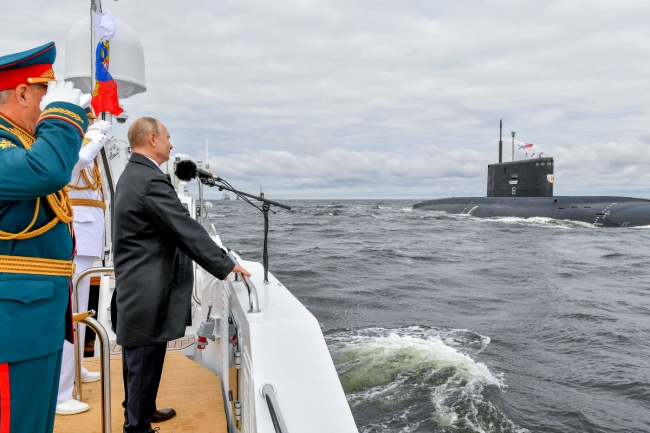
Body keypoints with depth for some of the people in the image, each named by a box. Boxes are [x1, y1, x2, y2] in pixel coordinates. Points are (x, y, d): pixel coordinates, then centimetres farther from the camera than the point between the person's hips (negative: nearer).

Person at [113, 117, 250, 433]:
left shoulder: (132, 174, 12)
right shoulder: (152, 181, -22)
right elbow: (188, 231, -24)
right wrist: (225, 266, -18)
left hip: (134, 286, 11)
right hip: (148, 289, -11)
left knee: (137, 353, 23)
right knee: (145, 358, 2)